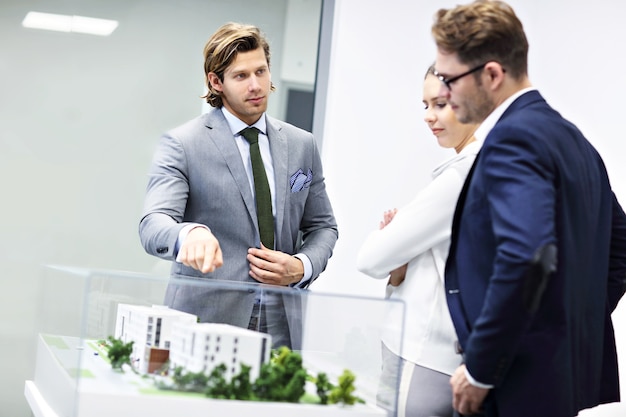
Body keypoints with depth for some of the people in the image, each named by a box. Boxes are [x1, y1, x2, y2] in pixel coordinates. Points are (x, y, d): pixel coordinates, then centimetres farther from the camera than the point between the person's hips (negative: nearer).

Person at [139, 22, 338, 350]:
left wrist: (302, 267, -3)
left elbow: (322, 226, 17)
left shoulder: (301, 145, 10)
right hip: (204, 323, -3)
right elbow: (153, 225, -17)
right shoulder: (182, 145, -5)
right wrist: (191, 233, -40)